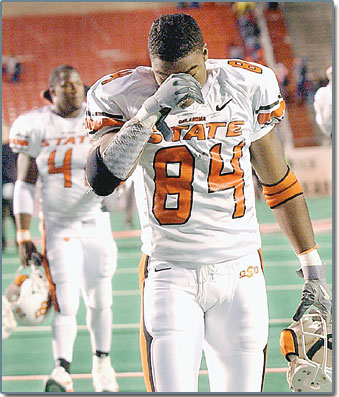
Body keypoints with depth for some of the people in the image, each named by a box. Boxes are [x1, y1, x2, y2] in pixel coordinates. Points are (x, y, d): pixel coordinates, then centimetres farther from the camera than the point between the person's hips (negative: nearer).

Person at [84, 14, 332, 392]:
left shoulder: (248, 86, 2)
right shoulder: (122, 95, -3)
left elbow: (278, 183, 12)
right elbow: (102, 179, -18)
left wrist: (314, 271, 11)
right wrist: (151, 111, -25)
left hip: (240, 275, 2)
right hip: (170, 275, -2)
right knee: (173, 387, -14)